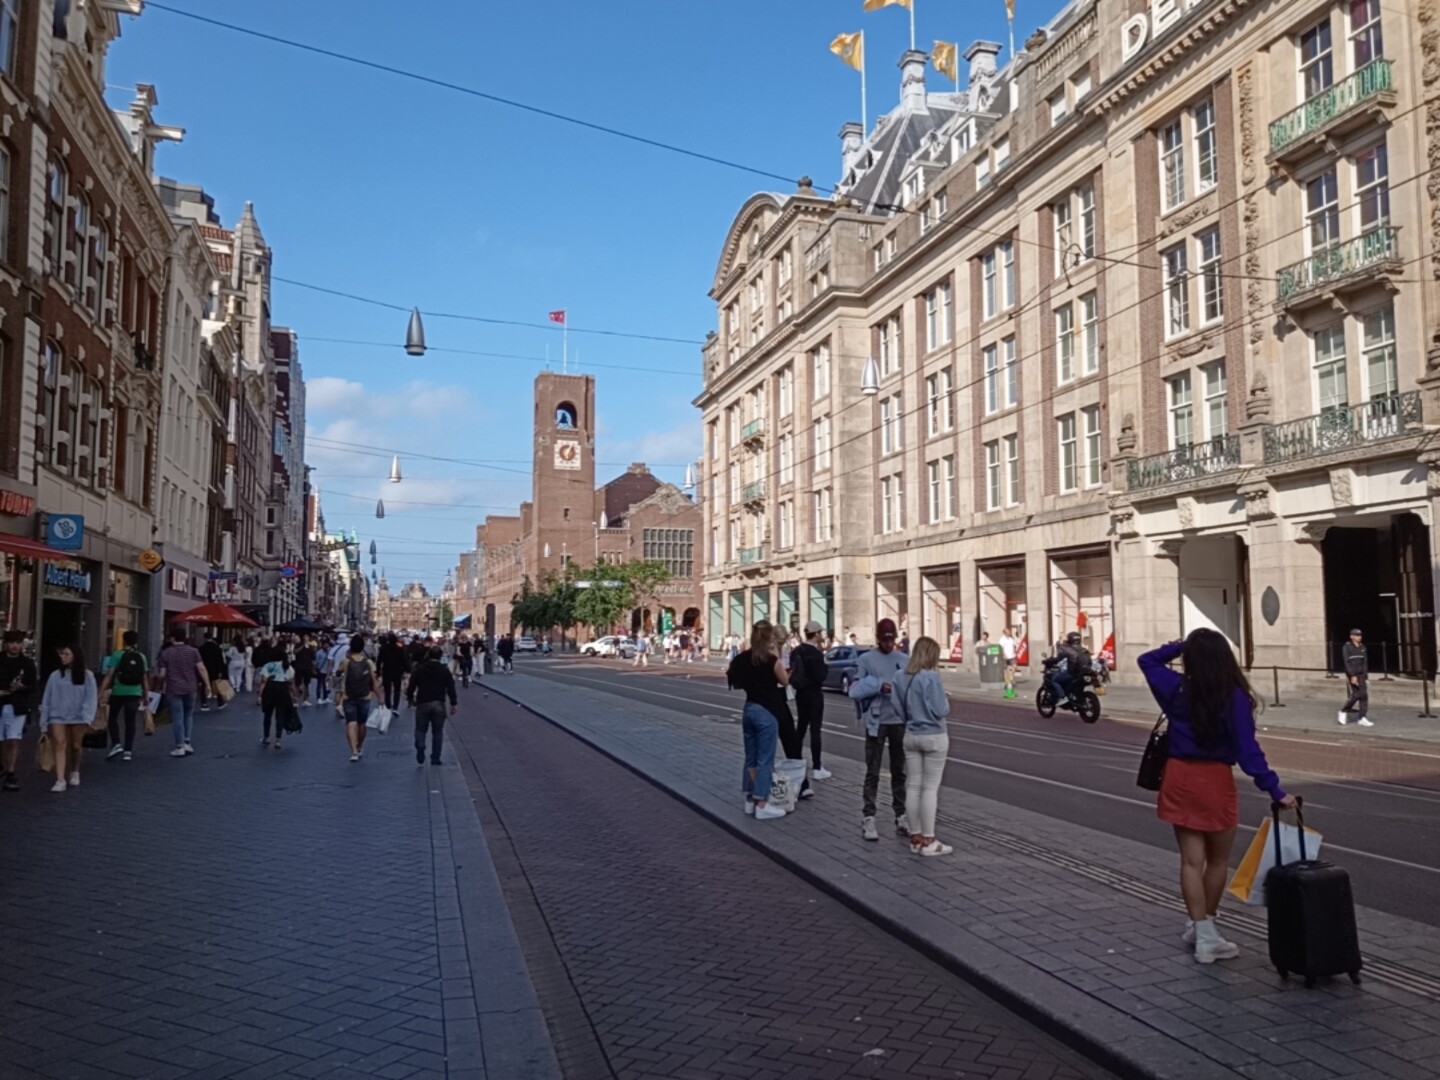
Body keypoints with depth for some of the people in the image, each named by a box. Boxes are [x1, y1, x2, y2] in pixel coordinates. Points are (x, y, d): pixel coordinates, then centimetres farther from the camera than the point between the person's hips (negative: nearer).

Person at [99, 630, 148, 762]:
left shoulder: (117, 655, -4)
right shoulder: (141, 657, 5)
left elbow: (109, 675, -10)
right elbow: (144, 679, 7)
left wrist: (101, 692, -9)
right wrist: (145, 695, 17)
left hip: (118, 692, -2)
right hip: (135, 693, 2)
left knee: (113, 718, 16)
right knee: (130, 721, 6)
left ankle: (116, 744, 2)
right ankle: (128, 751, 5)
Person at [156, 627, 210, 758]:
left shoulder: (166, 653, -4)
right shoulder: (193, 651, -1)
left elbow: (162, 674, -4)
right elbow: (201, 669, -6)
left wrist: (156, 671, 19)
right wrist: (207, 684, 0)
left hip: (173, 689, -2)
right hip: (190, 688, 2)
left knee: (177, 717, 0)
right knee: (188, 714, 18)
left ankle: (180, 747, 0)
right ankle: (187, 743, 15)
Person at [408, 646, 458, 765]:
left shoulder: (419, 670, 2)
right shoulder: (445, 671, 2)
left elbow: (411, 686, 2)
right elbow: (451, 688, -1)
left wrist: (410, 698, 18)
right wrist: (454, 703, 3)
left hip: (423, 703, 0)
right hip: (439, 704, 0)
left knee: (420, 729, 11)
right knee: (438, 732, 9)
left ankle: (420, 749, -15)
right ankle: (435, 758, 6)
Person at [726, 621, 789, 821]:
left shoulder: (744, 658, 2)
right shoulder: (771, 660, -14)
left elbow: (733, 679, 11)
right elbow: (785, 681, 1)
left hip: (749, 709, 7)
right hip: (766, 712, -6)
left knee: (751, 758, 15)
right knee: (765, 760, -1)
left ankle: (750, 800, 21)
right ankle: (761, 805, 1)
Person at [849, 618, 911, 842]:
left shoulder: (905, 660, 6)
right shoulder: (866, 660, -3)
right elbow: (854, 690, -9)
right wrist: (878, 685, -20)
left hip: (900, 722, 3)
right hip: (876, 722, -3)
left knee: (899, 771, 11)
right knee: (873, 772, 1)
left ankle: (901, 815, 19)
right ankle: (868, 817, 5)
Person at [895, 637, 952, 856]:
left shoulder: (901, 677, 2)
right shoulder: (931, 677, -18)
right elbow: (941, 711, -17)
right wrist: (946, 701, 3)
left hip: (911, 736, 6)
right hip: (934, 737, -6)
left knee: (913, 786, 10)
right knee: (930, 788, 0)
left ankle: (915, 837, 17)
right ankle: (928, 840, 5)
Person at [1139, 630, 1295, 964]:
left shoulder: (1176, 689, -5)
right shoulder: (1235, 698, -14)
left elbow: (1147, 661, 14)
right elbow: (1247, 748, -18)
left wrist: (1180, 646, 6)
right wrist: (1274, 789, -16)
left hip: (1180, 777, 3)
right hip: (1216, 780, -2)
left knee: (1191, 859, 7)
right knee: (1218, 860, 17)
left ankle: (1202, 932, 8)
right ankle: (1204, 926, 27)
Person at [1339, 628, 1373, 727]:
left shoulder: (1362, 647, 10)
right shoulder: (1346, 647, -7)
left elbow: (1365, 663, 13)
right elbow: (1347, 662, -14)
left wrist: (1366, 676, 10)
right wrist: (1352, 676, -20)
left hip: (1361, 675, 6)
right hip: (1351, 675, -6)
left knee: (1364, 695, -1)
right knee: (1356, 695, -10)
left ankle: (1363, 718, 2)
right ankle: (1343, 711, 11)